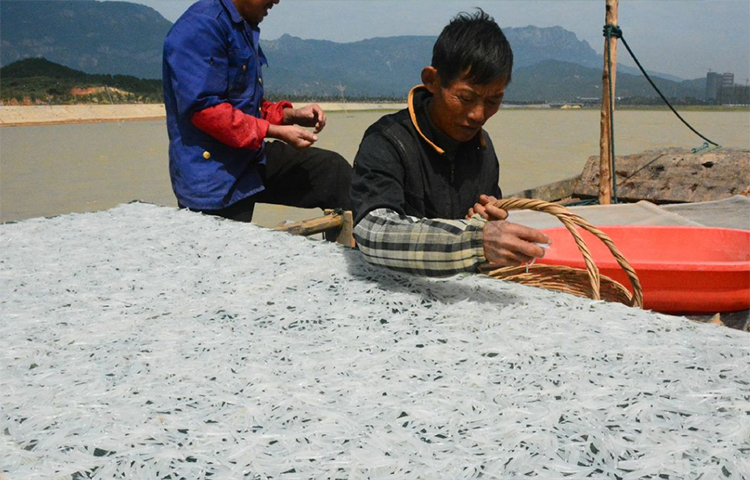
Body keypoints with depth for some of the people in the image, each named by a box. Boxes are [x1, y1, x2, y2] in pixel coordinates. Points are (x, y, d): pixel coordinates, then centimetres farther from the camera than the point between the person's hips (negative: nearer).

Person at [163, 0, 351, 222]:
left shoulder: (245, 30, 15)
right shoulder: (202, 25, -16)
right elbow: (205, 108, -23)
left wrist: (291, 115, 5)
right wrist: (276, 132, -20)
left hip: (253, 158, 9)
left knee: (333, 170, 5)